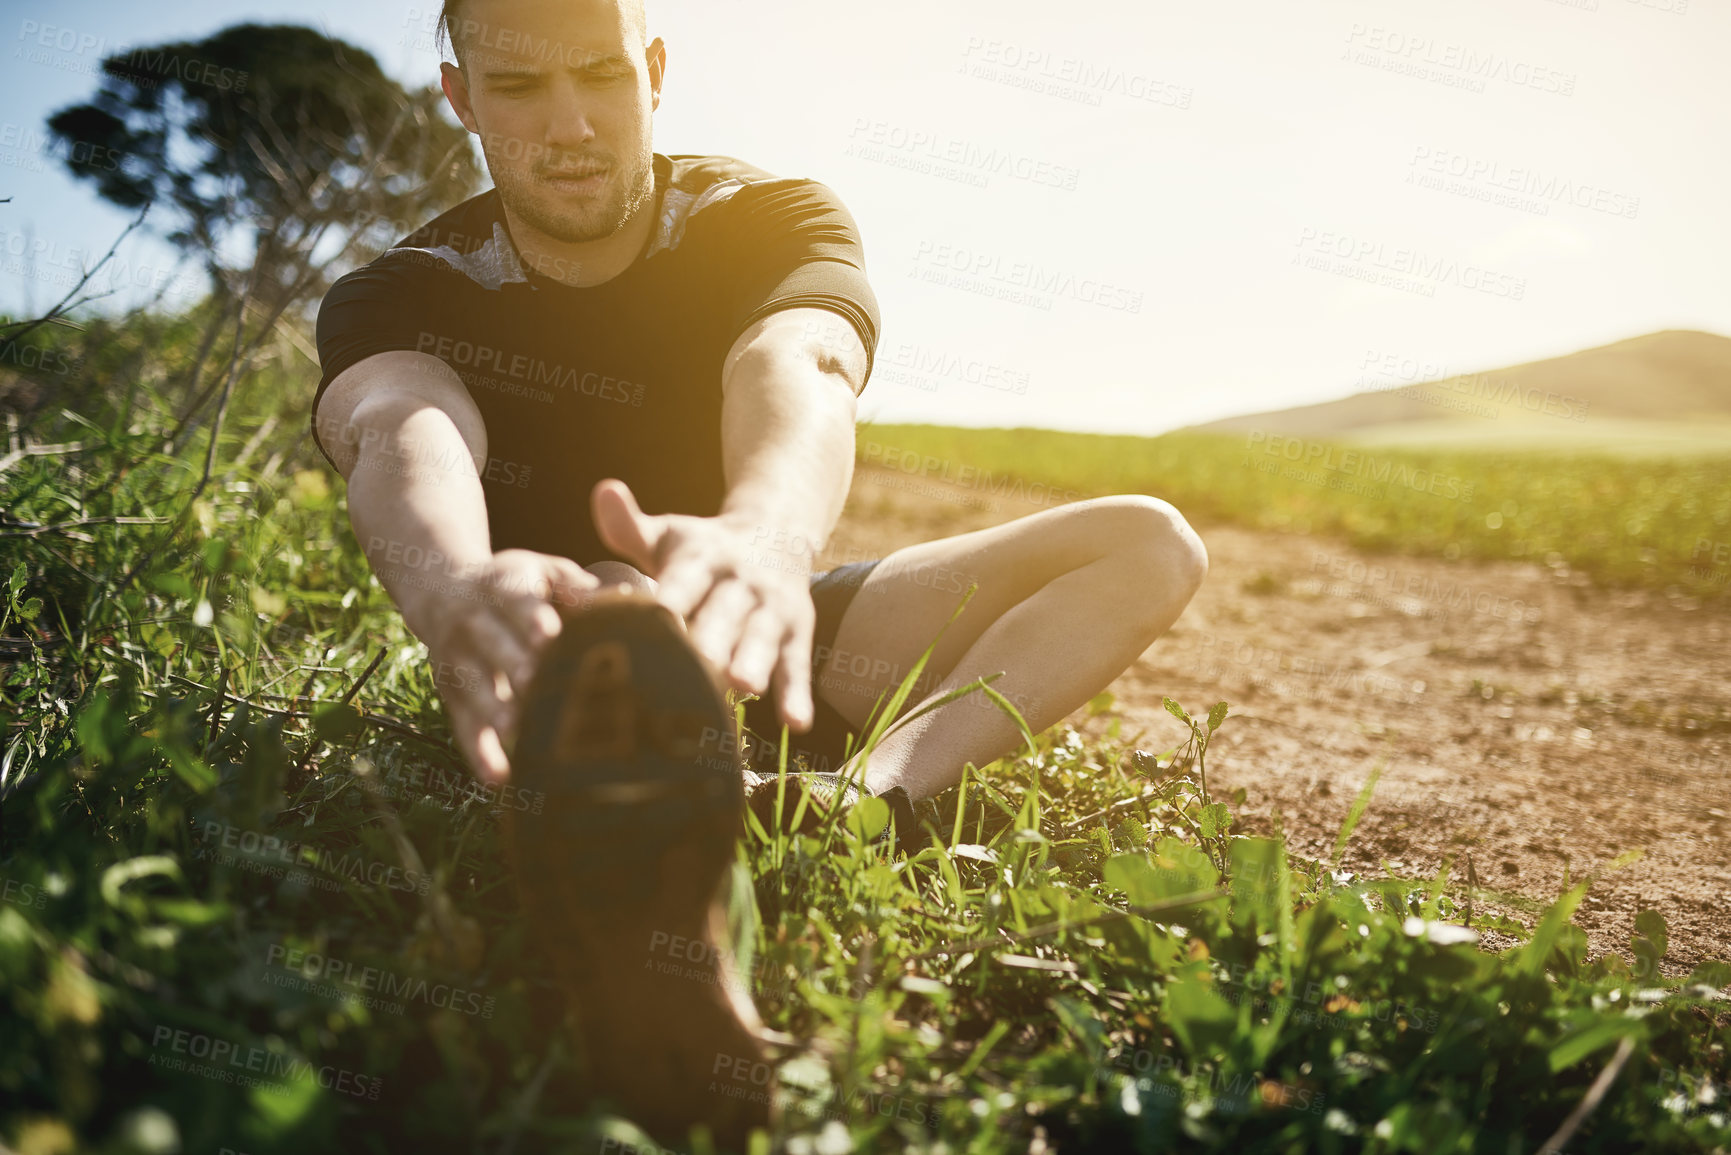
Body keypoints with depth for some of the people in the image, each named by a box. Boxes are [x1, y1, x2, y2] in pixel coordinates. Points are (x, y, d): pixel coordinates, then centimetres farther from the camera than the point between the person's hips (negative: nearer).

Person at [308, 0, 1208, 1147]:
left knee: (1150, 544, -14)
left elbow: (796, 373, -34)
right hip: (573, 657, -1)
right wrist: (459, 588, -62)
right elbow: (403, 434, -36)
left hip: (760, 625, 2)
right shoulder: (398, 300, -11)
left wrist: (762, 538, -60)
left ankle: (872, 791, -39)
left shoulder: (773, 222, -10)